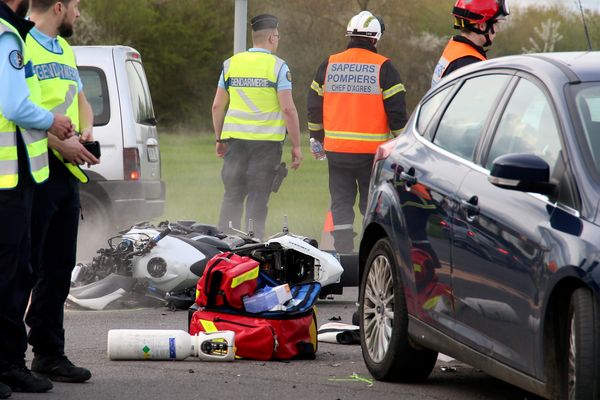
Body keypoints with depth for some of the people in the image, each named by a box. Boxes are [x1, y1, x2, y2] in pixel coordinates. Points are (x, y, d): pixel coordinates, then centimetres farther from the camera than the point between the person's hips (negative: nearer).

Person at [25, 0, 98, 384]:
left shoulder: (64, 48, 20)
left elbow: (81, 101, 27)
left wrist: (85, 133, 5)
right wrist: (60, 143, -20)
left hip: (66, 170, 9)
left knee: (58, 268, 12)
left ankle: (49, 352, 20)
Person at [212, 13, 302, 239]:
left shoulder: (231, 64, 8)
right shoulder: (277, 66, -5)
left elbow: (217, 106, 10)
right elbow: (288, 109, -10)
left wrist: (219, 139, 20)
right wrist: (296, 145, -4)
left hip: (235, 137, 3)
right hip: (267, 141, -3)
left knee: (232, 195, 10)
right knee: (258, 197, 1)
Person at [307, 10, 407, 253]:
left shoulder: (329, 65, 5)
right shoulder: (383, 67, -5)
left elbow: (314, 104, 11)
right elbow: (396, 110, -7)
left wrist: (316, 138, 22)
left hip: (336, 149, 3)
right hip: (372, 150, -2)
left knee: (341, 204, 8)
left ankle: (343, 252, 4)